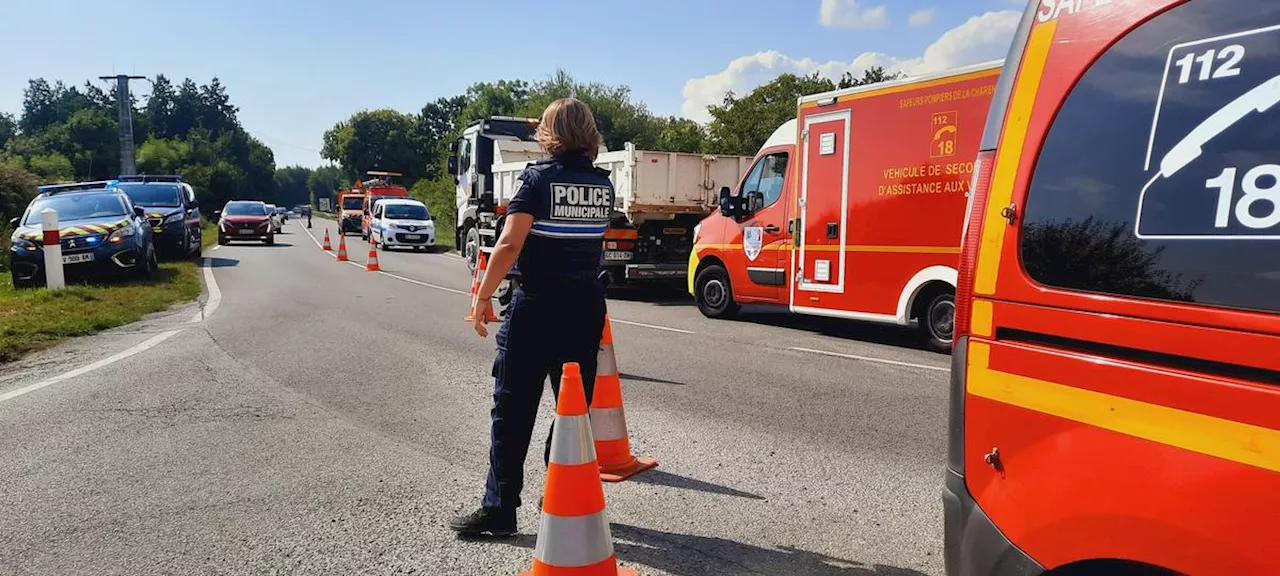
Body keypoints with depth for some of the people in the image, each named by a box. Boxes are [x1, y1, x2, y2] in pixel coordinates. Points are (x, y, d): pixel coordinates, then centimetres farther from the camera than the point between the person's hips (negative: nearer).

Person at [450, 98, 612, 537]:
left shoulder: (539, 177, -9)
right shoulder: (603, 183, 6)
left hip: (537, 305, -5)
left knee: (513, 408, 3)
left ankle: (499, 510, 7)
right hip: (587, 306, 5)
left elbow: (509, 244, -18)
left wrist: (483, 298, -14)